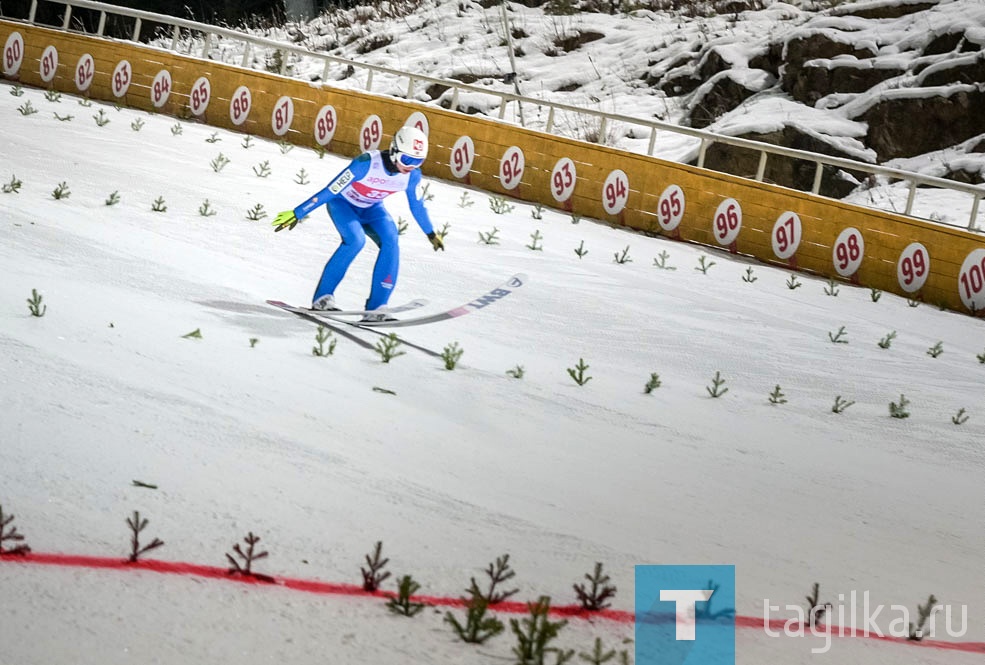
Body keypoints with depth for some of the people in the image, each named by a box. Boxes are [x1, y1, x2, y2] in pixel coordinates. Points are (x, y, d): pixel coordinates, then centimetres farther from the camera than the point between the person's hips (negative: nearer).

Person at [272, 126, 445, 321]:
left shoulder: (412, 175, -19)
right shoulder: (366, 163, -36)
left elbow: (417, 206, 2)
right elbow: (330, 191, -30)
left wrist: (431, 234, 14)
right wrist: (297, 214, -28)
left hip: (371, 209, 5)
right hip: (342, 202, -5)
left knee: (390, 243, -22)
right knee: (355, 239, -31)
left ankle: (376, 308, -18)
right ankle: (323, 296, -19)